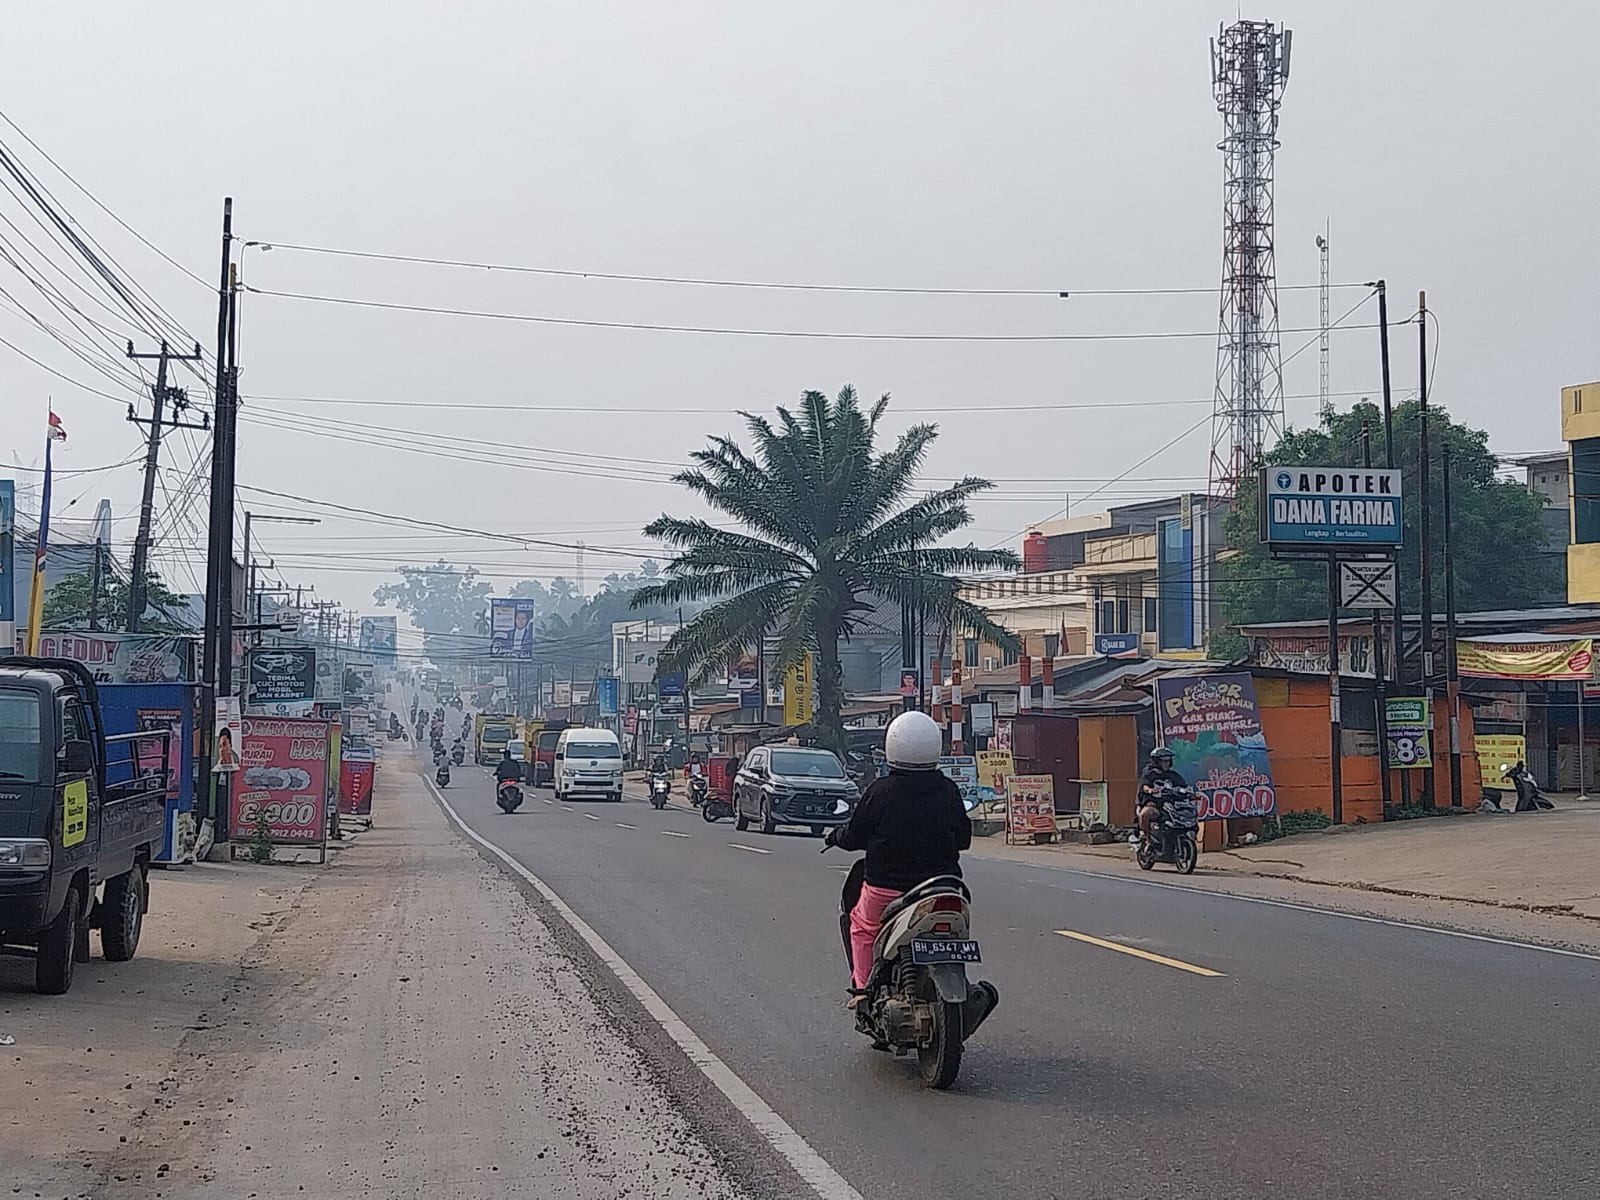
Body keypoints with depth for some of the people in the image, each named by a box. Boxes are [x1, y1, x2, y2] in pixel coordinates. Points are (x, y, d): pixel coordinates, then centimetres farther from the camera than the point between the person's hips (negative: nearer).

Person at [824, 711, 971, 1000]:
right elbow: (964, 838, 5)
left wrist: (836, 835, 17)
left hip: (886, 887, -2)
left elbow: (854, 837, -5)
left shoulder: (879, 791, -13)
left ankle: (864, 989, 17)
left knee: (862, 926, 25)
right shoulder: (948, 791, -5)